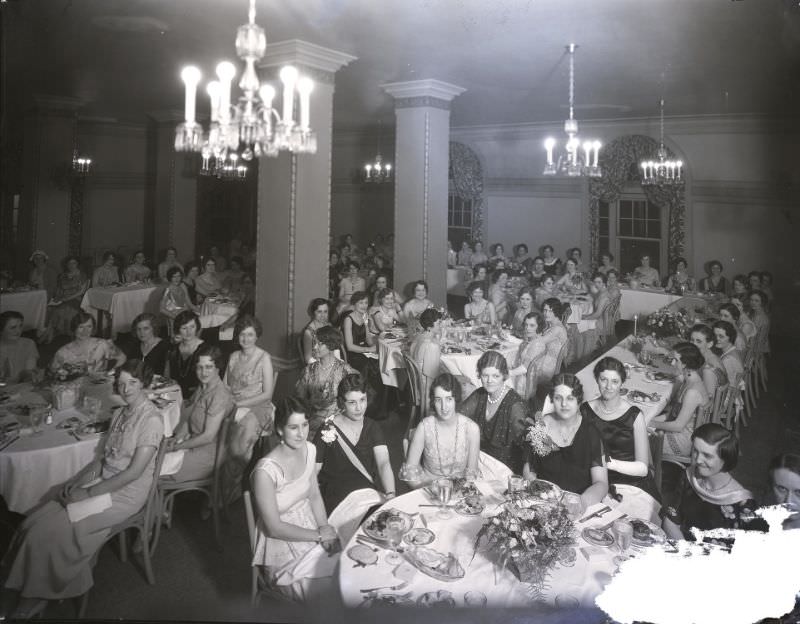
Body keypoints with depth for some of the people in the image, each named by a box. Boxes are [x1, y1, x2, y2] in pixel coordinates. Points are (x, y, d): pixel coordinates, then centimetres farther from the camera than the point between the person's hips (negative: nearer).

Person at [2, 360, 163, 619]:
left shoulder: (151, 419, -16)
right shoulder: (121, 414, 11)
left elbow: (134, 471, -19)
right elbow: (103, 456, 14)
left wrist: (88, 493, -18)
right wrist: (77, 480, -2)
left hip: (125, 493, -7)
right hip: (103, 481, 7)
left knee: (53, 530, -16)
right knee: (36, 522, -10)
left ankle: (43, 595, 5)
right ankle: (40, 591, -1)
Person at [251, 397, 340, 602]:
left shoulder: (308, 449, -3)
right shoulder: (266, 470, -25)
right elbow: (274, 528, -18)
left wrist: (325, 527, -8)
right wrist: (319, 535, -14)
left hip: (310, 527, 6)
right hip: (282, 544, -6)